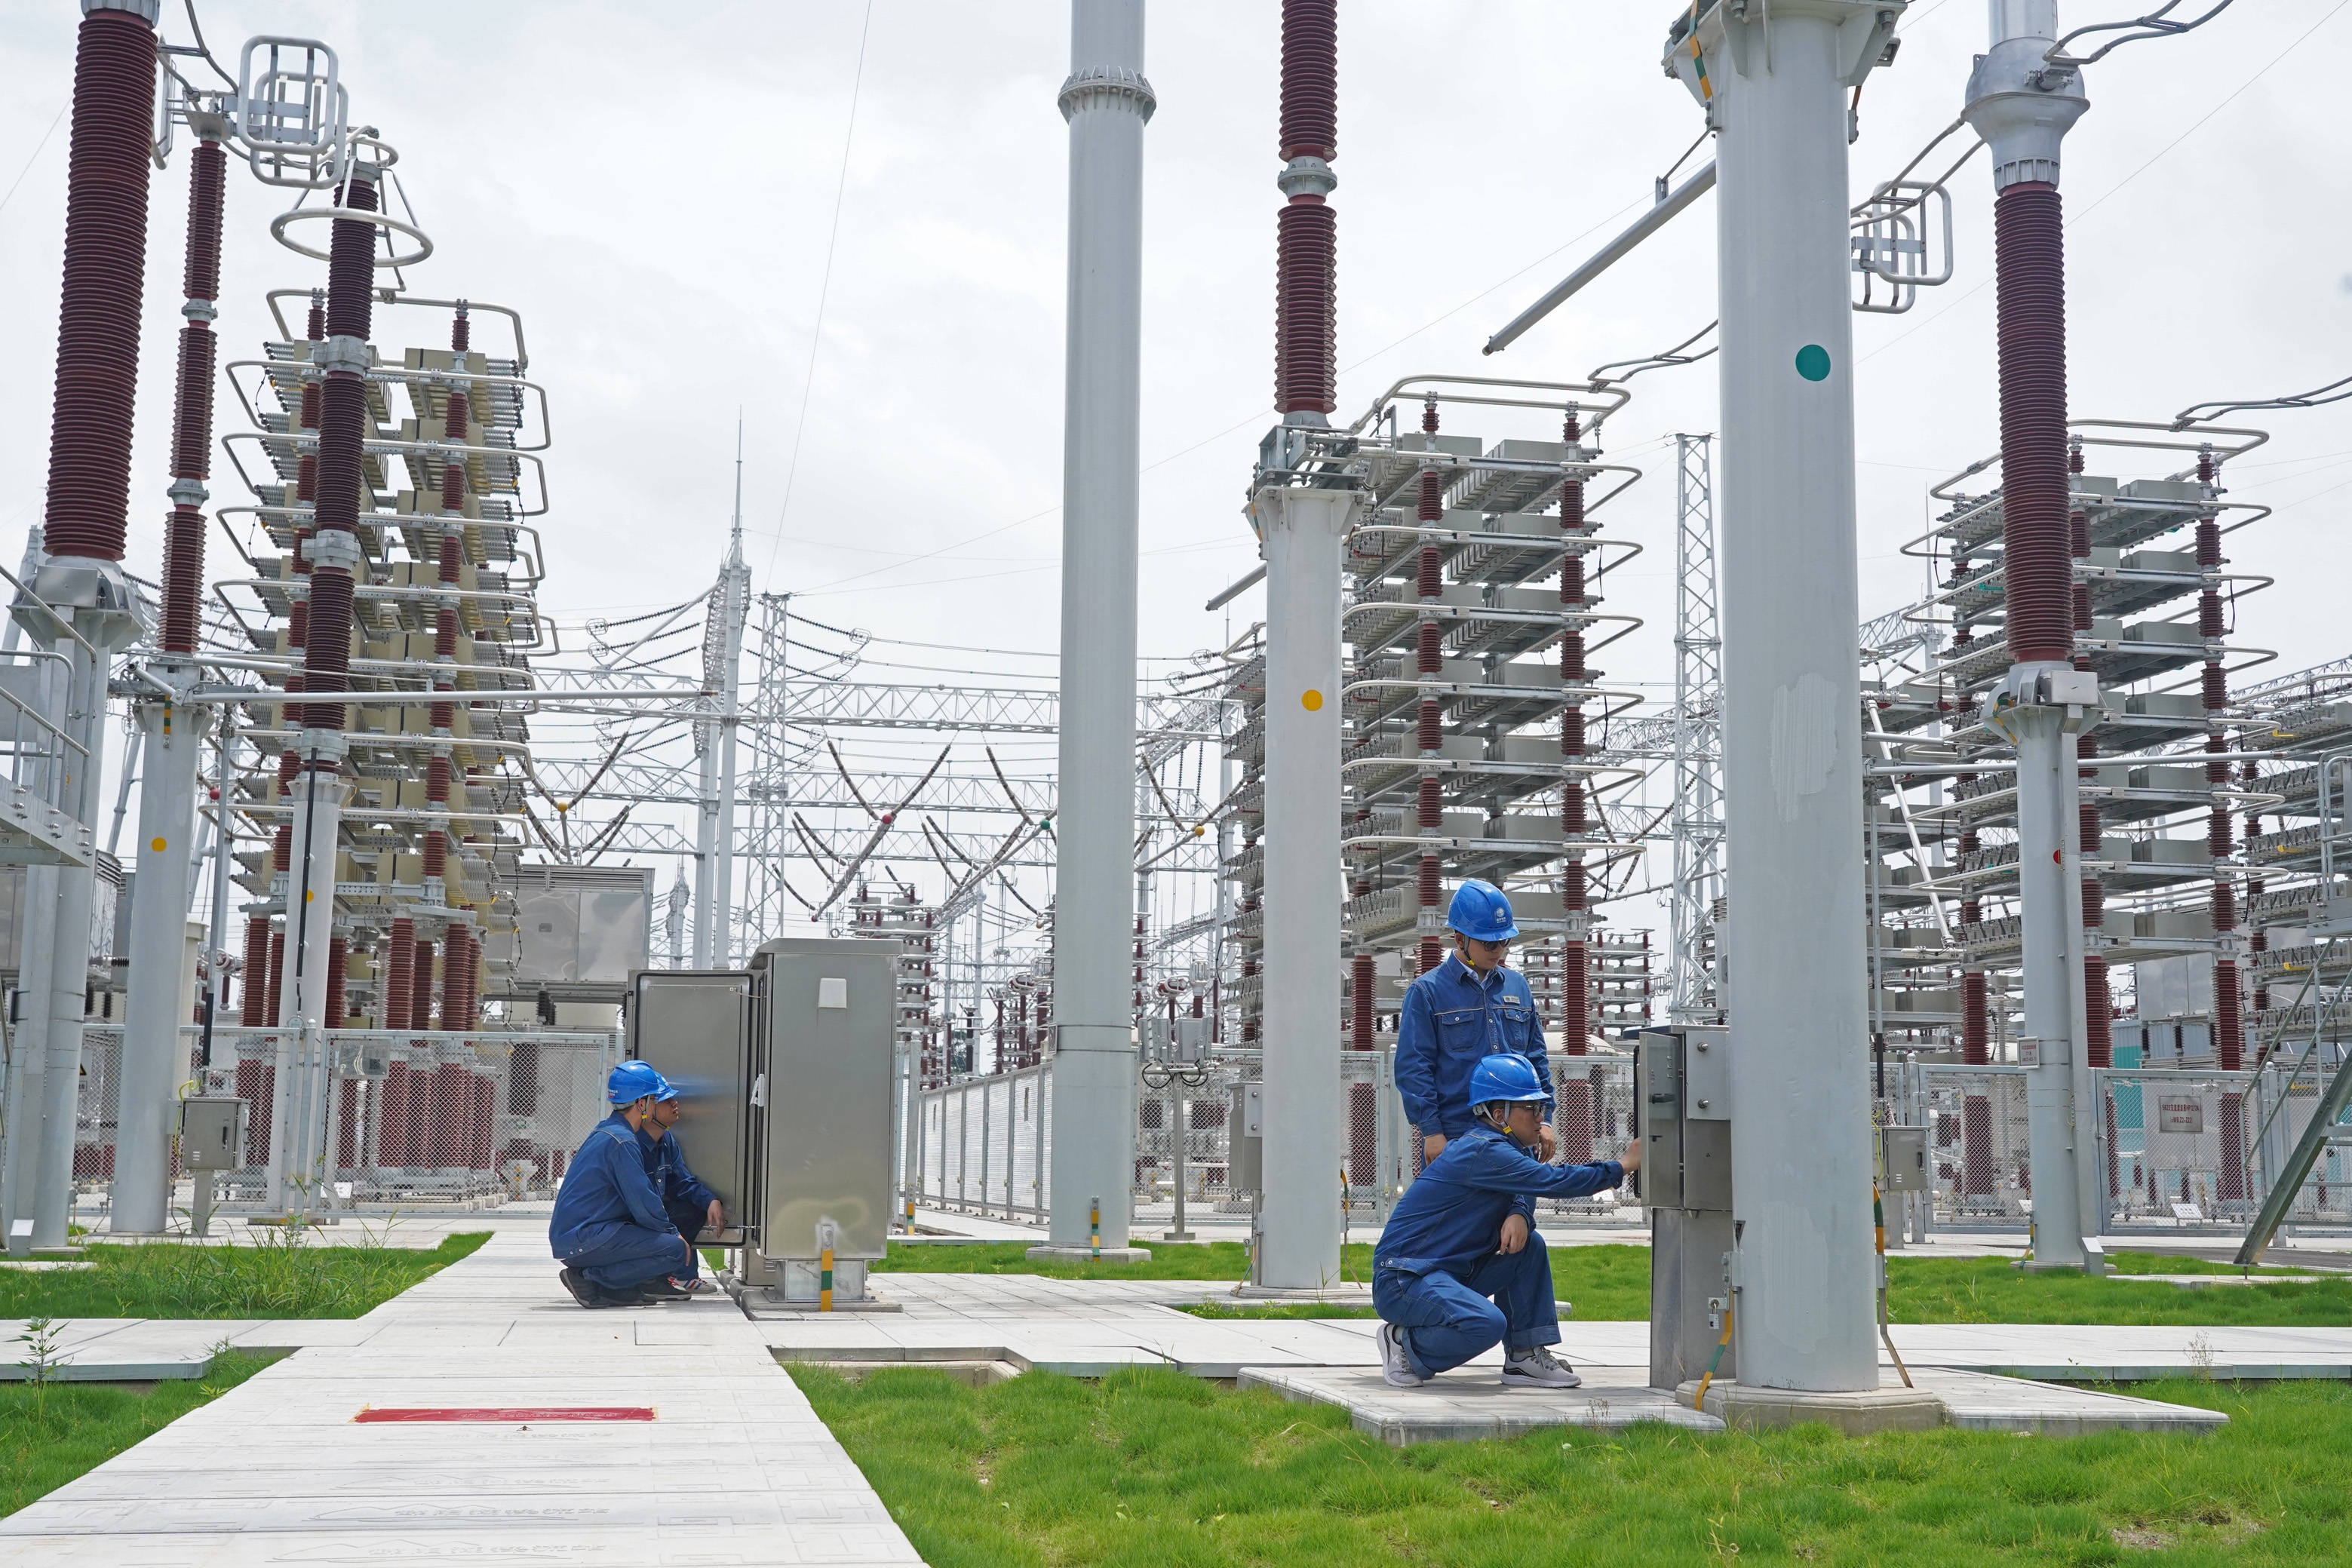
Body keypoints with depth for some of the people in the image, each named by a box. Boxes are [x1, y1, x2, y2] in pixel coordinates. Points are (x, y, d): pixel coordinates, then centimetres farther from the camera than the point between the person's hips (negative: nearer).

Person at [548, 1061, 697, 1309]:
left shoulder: (604, 1131, 17)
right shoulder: (621, 1142, -15)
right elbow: (645, 1207, -16)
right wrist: (674, 1236, 0)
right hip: (584, 1239, -10)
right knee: (677, 1250, -17)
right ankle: (590, 1279, -13)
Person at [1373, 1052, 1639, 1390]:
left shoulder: (1506, 1147, 11)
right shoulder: (1483, 1151, -20)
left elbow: (1525, 1192, 15)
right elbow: (1552, 1181, -24)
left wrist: (1519, 1215, -11)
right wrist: (1622, 1166, -16)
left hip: (1450, 1270, 10)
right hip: (1401, 1280, -10)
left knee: (1529, 1245, 3)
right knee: (1486, 1324, -31)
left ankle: (1524, 1357, 6)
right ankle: (1404, 1344, -5)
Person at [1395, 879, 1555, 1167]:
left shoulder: (1518, 986, 15)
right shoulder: (1426, 992, -1)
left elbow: (1536, 1058, 20)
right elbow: (1413, 1068, -5)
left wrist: (1544, 1118, 12)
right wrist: (1431, 1131, -11)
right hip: (1454, 1139, -5)